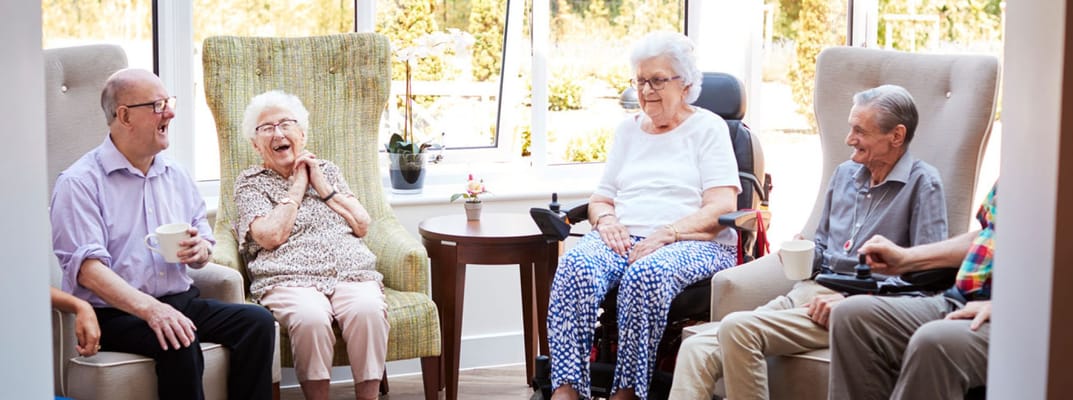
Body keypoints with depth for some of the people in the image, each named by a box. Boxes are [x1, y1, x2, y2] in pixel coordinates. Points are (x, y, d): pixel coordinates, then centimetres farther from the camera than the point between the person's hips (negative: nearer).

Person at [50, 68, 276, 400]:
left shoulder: (176, 176, 16)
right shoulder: (80, 183, -6)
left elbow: (204, 246, 21)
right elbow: (86, 267, -18)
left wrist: (200, 250, -7)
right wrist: (150, 308, -32)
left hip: (182, 300, 7)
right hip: (116, 312, -6)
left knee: (258, 321, -17)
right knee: (180, 343, -34)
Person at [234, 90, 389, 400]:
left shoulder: (326, 170, 24)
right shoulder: (250, 182, 14)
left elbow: (362, 226, 14)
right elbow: (271, 237, -4)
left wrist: (323, 186, 8)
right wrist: (297, 187, 5)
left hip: (351, 272, 3)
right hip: (289, 279, -3)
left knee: (368, 309, -33)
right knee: (310, 317, -38)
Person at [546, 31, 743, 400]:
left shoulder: (708, 128, 8)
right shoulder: (628, 129, 24)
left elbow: (722, 209, -4)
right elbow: (600, 199, 22)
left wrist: (666, 234, -18)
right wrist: (605, 219, -3)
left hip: (692, 242, -4)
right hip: (624, 238, 4)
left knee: (646, 274, -39)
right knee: (575, 265, -31)